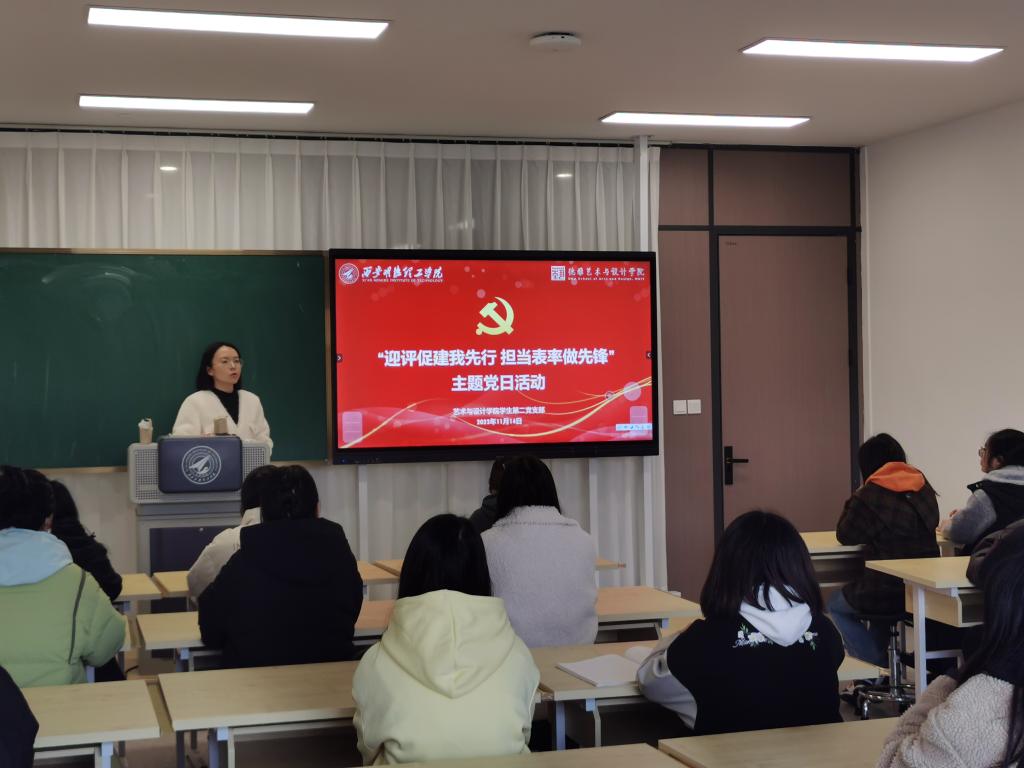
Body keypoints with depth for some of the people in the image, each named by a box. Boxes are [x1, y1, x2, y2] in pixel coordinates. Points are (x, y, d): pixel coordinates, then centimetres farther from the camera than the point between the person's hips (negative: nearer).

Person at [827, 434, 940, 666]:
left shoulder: (871, 494, -14)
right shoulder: (923, 487, 5)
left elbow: (845, 535, -4)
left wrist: (854, 499, 8)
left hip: (888, 592, -7)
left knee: (836, 606, 20)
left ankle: (878, 670, 14)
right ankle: (880, 659, 39)